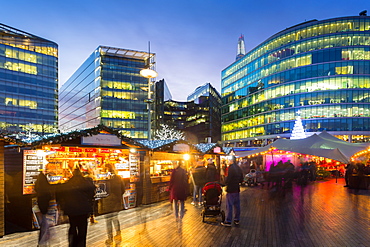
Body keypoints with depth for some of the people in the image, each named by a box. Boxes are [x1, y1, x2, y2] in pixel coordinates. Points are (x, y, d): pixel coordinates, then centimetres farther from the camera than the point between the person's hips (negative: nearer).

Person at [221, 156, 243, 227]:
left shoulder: (231, 168, -16)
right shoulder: (239, 168, 9)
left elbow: (228, 178, -20)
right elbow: (241, 179, 15)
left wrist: (226, 185, -5)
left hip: (231, 189, -8)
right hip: (237, 189, 8)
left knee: (229, 205, -3)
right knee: (237, 205, 14)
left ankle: (228, 221, 1)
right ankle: (237, 220, 22)